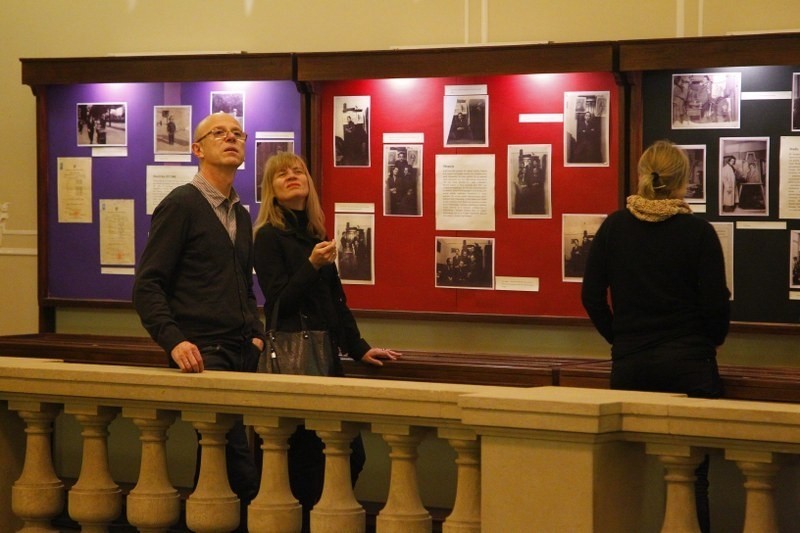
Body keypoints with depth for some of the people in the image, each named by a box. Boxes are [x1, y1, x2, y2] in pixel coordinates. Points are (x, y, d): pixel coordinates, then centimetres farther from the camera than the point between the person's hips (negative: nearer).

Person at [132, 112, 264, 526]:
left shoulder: (240, 215, 19)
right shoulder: (180, 205, -3)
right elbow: (147, 286, -8)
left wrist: (256, 335, 14)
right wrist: (174, 341, -21)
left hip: (242, 354, 7)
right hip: (202, 353, -7)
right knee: (242, 469, -15)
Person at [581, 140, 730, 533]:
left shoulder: (613, 227, 0)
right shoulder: (698, 232, -8)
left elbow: (592, 295, 3)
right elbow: (715, 303, -6)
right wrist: (710, 340, 13)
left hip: (629, 363, 3)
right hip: (688, 363, -3)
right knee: (690, 473, 2)